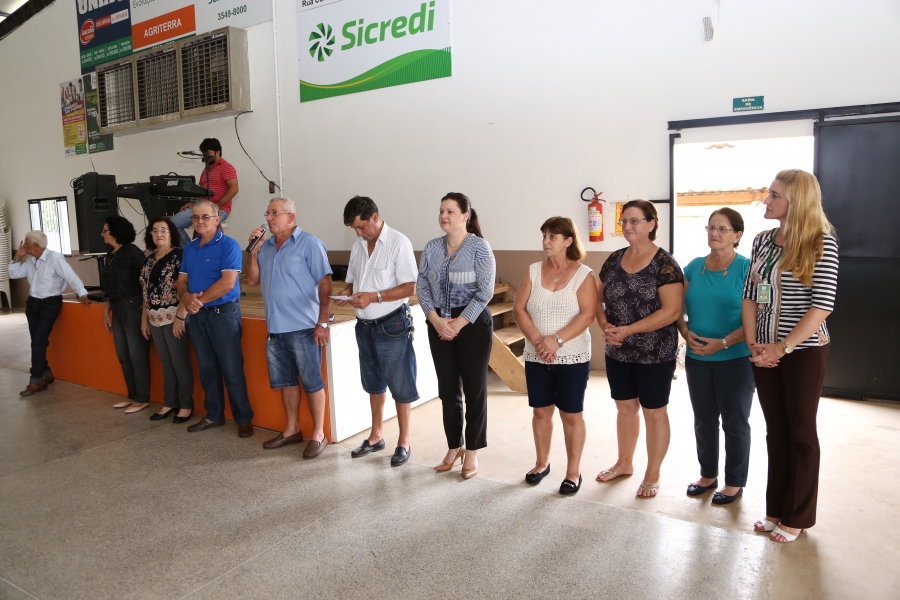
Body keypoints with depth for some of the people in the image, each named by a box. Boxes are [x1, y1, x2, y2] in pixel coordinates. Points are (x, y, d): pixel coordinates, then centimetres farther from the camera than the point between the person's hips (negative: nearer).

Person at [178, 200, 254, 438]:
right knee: (207, 369, 14)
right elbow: (182, 280, 12)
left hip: (223, 313, -7)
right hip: (197, 315, 7)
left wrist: (200, 299, -14)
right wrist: (186, 297, -10)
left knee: (232, 370, -3)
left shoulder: (228, 245, -10)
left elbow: (227, 283, -19)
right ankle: (214, 415, 26)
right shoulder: (189, 248, 12)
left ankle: (244, 418, 7)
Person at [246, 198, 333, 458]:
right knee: (285, 381, 15)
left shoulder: (309, 244, -7)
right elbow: (252, 280, 11)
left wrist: (322, 322, -16)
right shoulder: (266, 247, 11)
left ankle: (318, 435, 11)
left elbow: (324, 284, -11)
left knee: (312, 382, 1)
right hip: (275, 328, 7)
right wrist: (254, 252, -3)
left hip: (302, 328, -6)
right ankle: (292, 429, 28)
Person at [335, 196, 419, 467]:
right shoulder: (358, 246, 8)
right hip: (365, 325, 7)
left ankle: (404, 441, 18)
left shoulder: (398, 243, -13)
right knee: (373, 383, 18)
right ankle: (376, 436, 33)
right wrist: (347, 292, -6)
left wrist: (374, 297, -24)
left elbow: (410, 287, -17)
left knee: (400, 385, 4)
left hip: (392, 325, -7)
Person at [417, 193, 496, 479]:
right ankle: (454, 446, 28)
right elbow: (421, 286, 3)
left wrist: (459, 324, -15)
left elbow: (485, 291, -13)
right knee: (447, 389, 12)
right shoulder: (431, 247, 6)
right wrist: (436, 320, -10)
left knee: (474, 388, 4)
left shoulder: (480, 247, -8)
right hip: (438, 325, 5)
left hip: (473, 324, -4)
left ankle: (472, 451, 19)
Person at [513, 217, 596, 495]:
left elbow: (588, 314, -15)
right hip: (536, 357, 3)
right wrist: (537, 340, -15)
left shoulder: (584, 274, -6)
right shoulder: (533, 271, 4)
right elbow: (519, 309, -2)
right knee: (541, 411, 14)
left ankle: (573, 472, 19)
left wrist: (556, 340, -23)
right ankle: (542, 463, 31)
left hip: (573, 358, -3)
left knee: (571, 415, 5)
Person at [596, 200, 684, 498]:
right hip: (617, 352, 6)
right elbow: (597, 297, 9)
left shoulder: (664, 264, -13)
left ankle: (653, 474, 25)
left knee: (653, 412, 9)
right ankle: (624, 462, 37)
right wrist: (605, 325, -10)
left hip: (655, 354, -5)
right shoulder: (614, 259, 5)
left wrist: (628, 330, -22)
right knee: (625, 407, 18)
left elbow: (672, 311, -20)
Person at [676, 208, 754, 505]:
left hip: (735, 359, -5)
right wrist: (686, 332, -10)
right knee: (703, 421, 16)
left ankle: (735, 482, 26)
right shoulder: (694, 266, 5)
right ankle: (708, 475, 33)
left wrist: (724, 343, -21)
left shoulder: (747, 269, -9)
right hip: (697, 358, 5)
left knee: (735, 422, 10)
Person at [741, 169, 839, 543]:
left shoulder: (821, 242, -11)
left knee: (801, 433, 7)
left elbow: (822, 305, -16)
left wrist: (782, 348, -17)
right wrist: (753, 345, -4)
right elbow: (750, 296, 6)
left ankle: (797, 517, 22)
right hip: (764, 353, 5)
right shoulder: (763, 241, 5)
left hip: (804, 351, -5)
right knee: (776, 431, 14)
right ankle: (776, 509, 28)